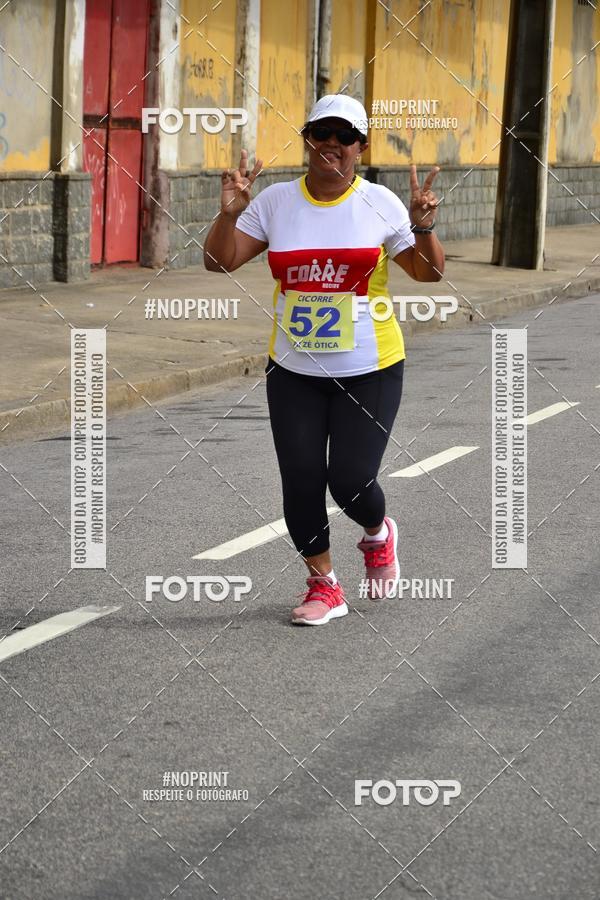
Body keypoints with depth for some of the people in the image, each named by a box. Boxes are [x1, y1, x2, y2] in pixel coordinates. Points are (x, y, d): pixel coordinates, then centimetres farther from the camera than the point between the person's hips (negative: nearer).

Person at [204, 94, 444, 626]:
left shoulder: (380, 204, -3)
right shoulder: (274, 202, 2)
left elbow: (429, 274, -2)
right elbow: (220, 262, 1)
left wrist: (423, 229, -20)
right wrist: (230, 212, -15)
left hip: (369, 370, -2)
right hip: (293, 371, 2)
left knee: (351, 481, -8)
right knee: (301, 482, -1)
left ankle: (379, 535, 28)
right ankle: (324, 585, 19)